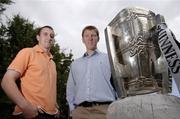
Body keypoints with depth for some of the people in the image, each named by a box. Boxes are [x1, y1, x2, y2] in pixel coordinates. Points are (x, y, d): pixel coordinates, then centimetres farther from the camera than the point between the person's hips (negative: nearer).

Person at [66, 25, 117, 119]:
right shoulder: (75, 64, 17)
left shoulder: (108, 59, 9)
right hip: (80, 110, 3)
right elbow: (70, 89, 17)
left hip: (103, 109, -2)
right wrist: (72, 108, 6)